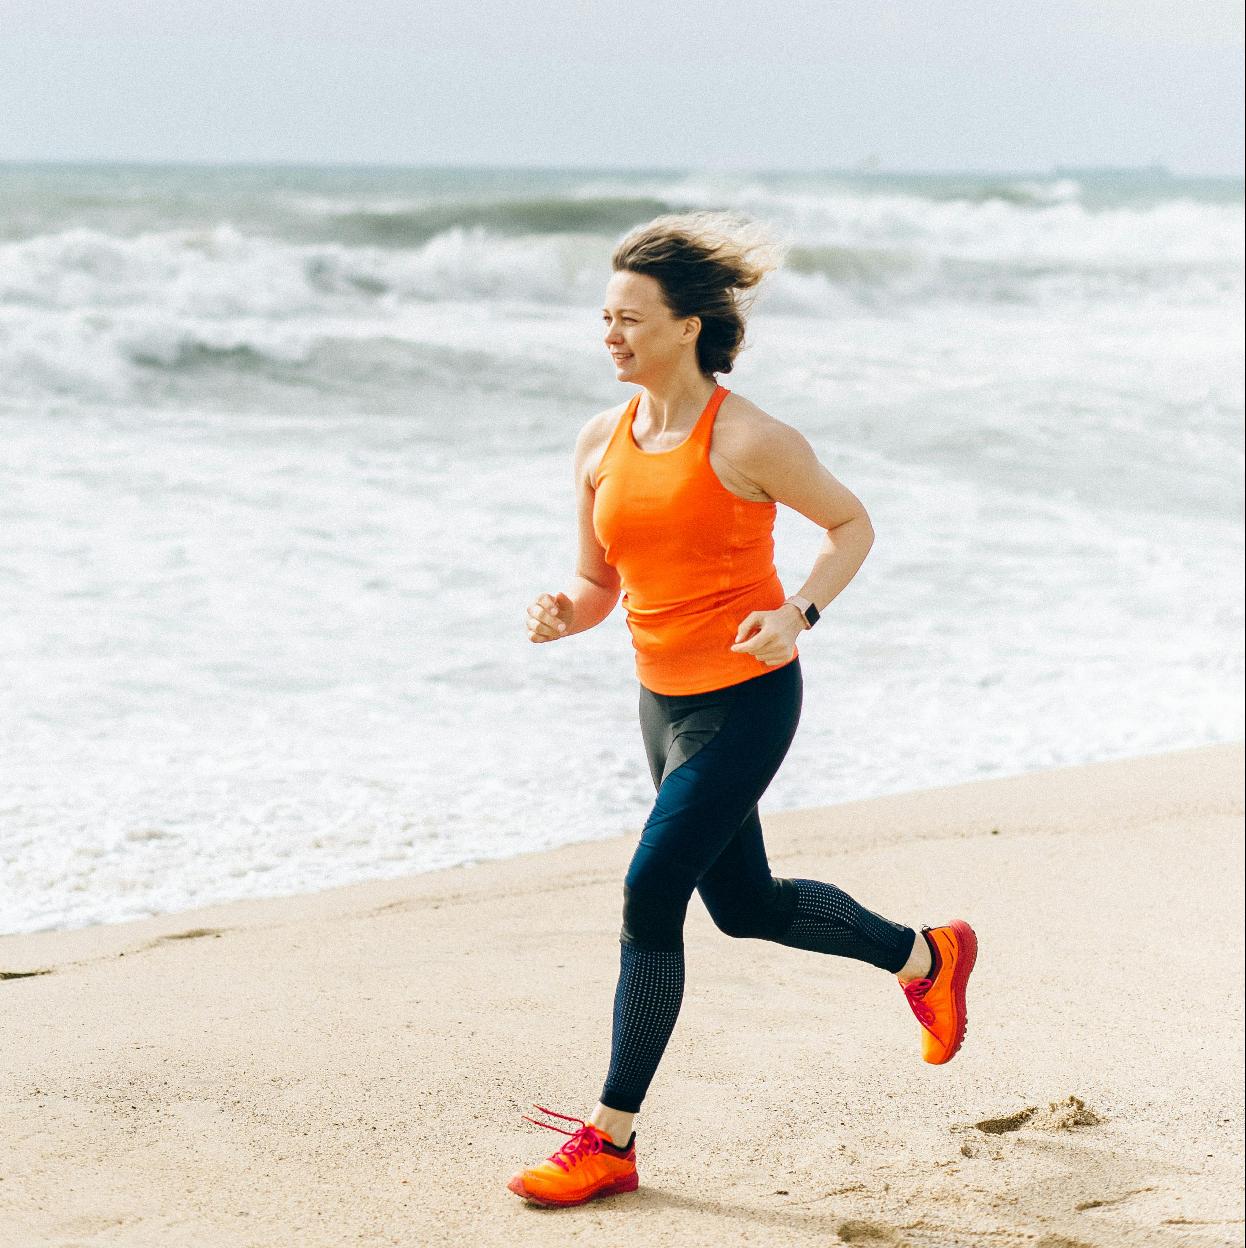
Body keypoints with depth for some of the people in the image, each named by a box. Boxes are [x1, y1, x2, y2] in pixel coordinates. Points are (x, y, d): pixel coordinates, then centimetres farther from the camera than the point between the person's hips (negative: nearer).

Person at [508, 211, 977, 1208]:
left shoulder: (747, 441, -16)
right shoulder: (601, 444, 3)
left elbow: (852, 526, -3)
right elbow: (600, 583, 10)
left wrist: (800, 614, -19)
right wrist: (561, 615, -12)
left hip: (745, 700, -8)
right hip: (665, 700, 8)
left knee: (650, 900, -12)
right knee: (746, 904, 19)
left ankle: (611, 1141, -1)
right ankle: (927, 956, 44)